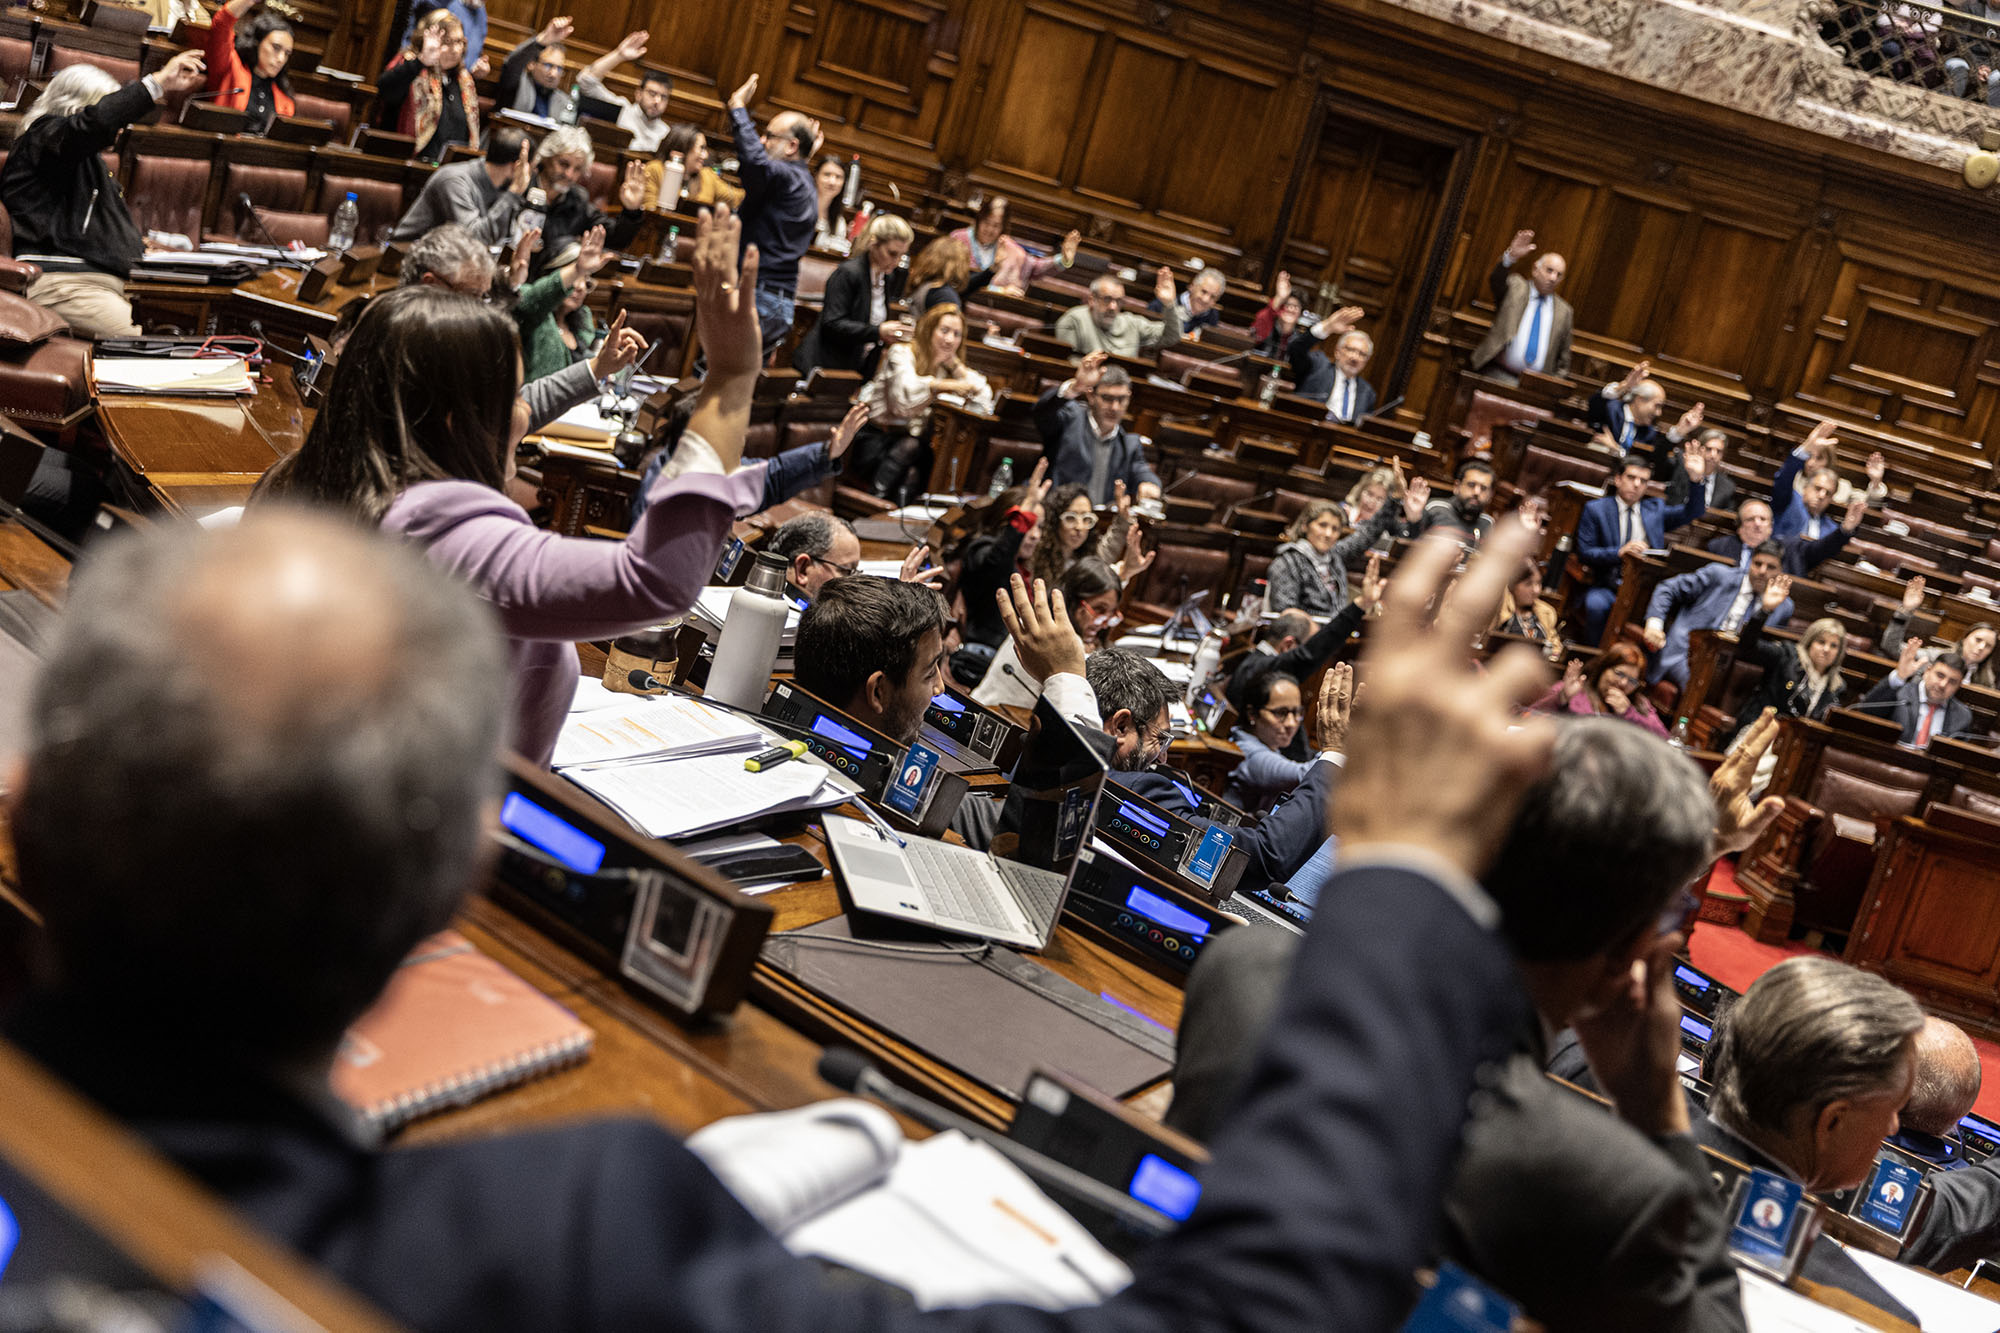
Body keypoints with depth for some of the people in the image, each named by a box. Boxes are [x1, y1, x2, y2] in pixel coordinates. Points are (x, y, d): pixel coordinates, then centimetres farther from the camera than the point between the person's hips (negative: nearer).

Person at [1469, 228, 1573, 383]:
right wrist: (1511, 257, -34)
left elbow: (1563, 359, 20)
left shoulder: (1564, 311, 17)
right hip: (1500, 375, -2)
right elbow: (1495, 280, -15)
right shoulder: (1515, 287, 10)